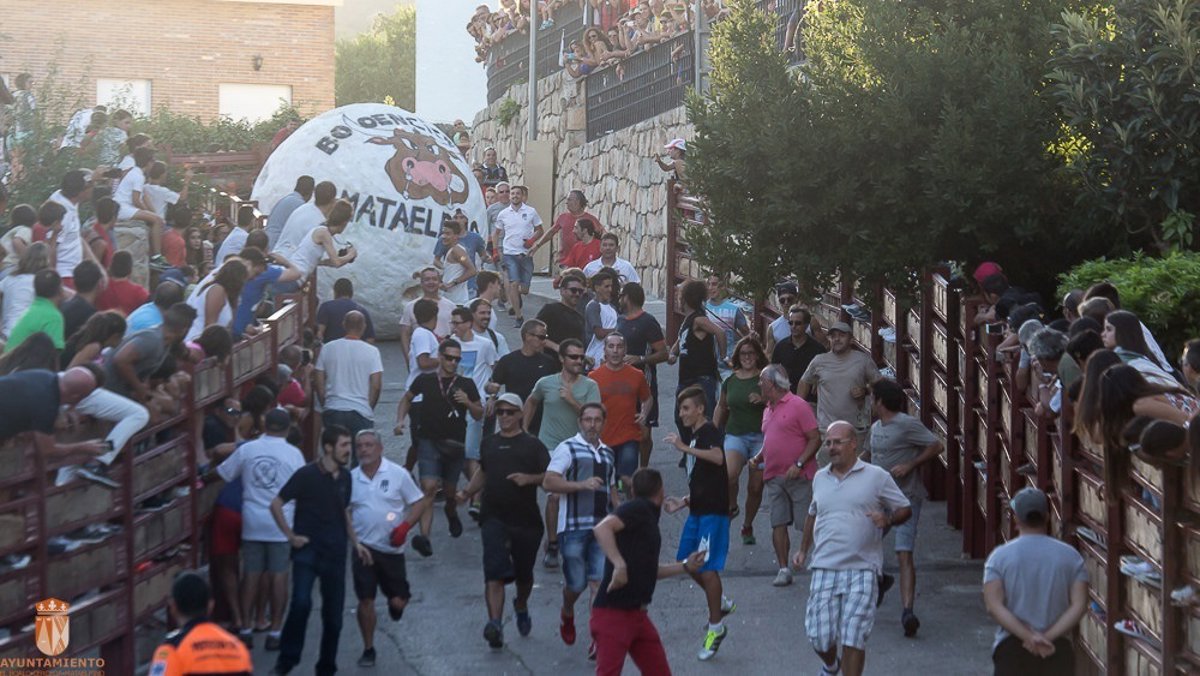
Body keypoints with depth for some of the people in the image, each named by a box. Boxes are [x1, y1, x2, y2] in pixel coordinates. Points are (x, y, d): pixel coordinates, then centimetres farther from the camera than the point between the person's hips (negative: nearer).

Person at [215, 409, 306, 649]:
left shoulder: (247, 449, 0)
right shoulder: (293, 454, -4)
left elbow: (222, 474, 9)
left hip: (253, 522, 2)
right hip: (281, 521, -2)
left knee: (251, 574, 9)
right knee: (279, 575, 3)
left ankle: (246, 629, 12)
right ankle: (275, 631, 4)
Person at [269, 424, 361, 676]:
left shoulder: (345, 477, 9)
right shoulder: (307, 475, -9)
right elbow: (276, 504, -6)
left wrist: (355, 542, 17)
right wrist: (291, 536, -10)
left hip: (335, 553, 5)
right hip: (308, 549, -5)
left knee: (333, 613, 7)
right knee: (301, 603, -23)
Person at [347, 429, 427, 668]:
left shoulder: (397, 474, -4)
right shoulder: (351, 478, 3)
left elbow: (418, 502, -1)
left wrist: (405, 526, -15)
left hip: (392, 548, -1)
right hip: (363, 548, 1)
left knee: (398, 602, 2)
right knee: (365, 599, -1)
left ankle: (396, 603, 40)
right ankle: (368, 650, 13)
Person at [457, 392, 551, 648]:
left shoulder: (532, 445, 2)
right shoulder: (489, 444, 14)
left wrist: (529, 478, -21)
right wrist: (468, 492, 15)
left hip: (526, 520, -1)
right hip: (494, 518, 1)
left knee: (523, 573, 14)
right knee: (495, 572, -15)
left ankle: (521, 606, 44)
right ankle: (495, 623, -26)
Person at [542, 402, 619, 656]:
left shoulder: (607, 453, 19)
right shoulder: (567, 448, -1)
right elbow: (548, 482, -11)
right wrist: (582, 485, -19)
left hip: (602, 527, 4)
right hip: (574, 526, -4)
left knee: (599, 582, -6)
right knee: (576, 583, 0)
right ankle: (567, 614, 33)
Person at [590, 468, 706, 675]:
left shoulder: (647, 517, 17)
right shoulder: (638, 508, -9)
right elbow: (601, 528, -26)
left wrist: (685, 567, 31)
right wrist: (619, 564, -32)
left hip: (637, 614, 9)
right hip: (613, 612, -9)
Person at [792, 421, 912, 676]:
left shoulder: (877, 477, 2)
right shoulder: (820, 478, 15)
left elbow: (905, 509, 6)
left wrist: (888, 519, -15)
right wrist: (803, 549, 25)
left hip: (862, 570, -3)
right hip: (824, 569, 3)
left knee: (853, 637, -8)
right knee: (819, 635, 2)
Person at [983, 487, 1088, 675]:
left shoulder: (1000, 556, -2)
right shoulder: (1070, 556, 1)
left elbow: (993, 605, -12)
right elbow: (1079, 605, -8)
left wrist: (1029, 636, -16)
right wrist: (1048, 637, -13)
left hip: (1011, 648, -1)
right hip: (1058, 649, 1)